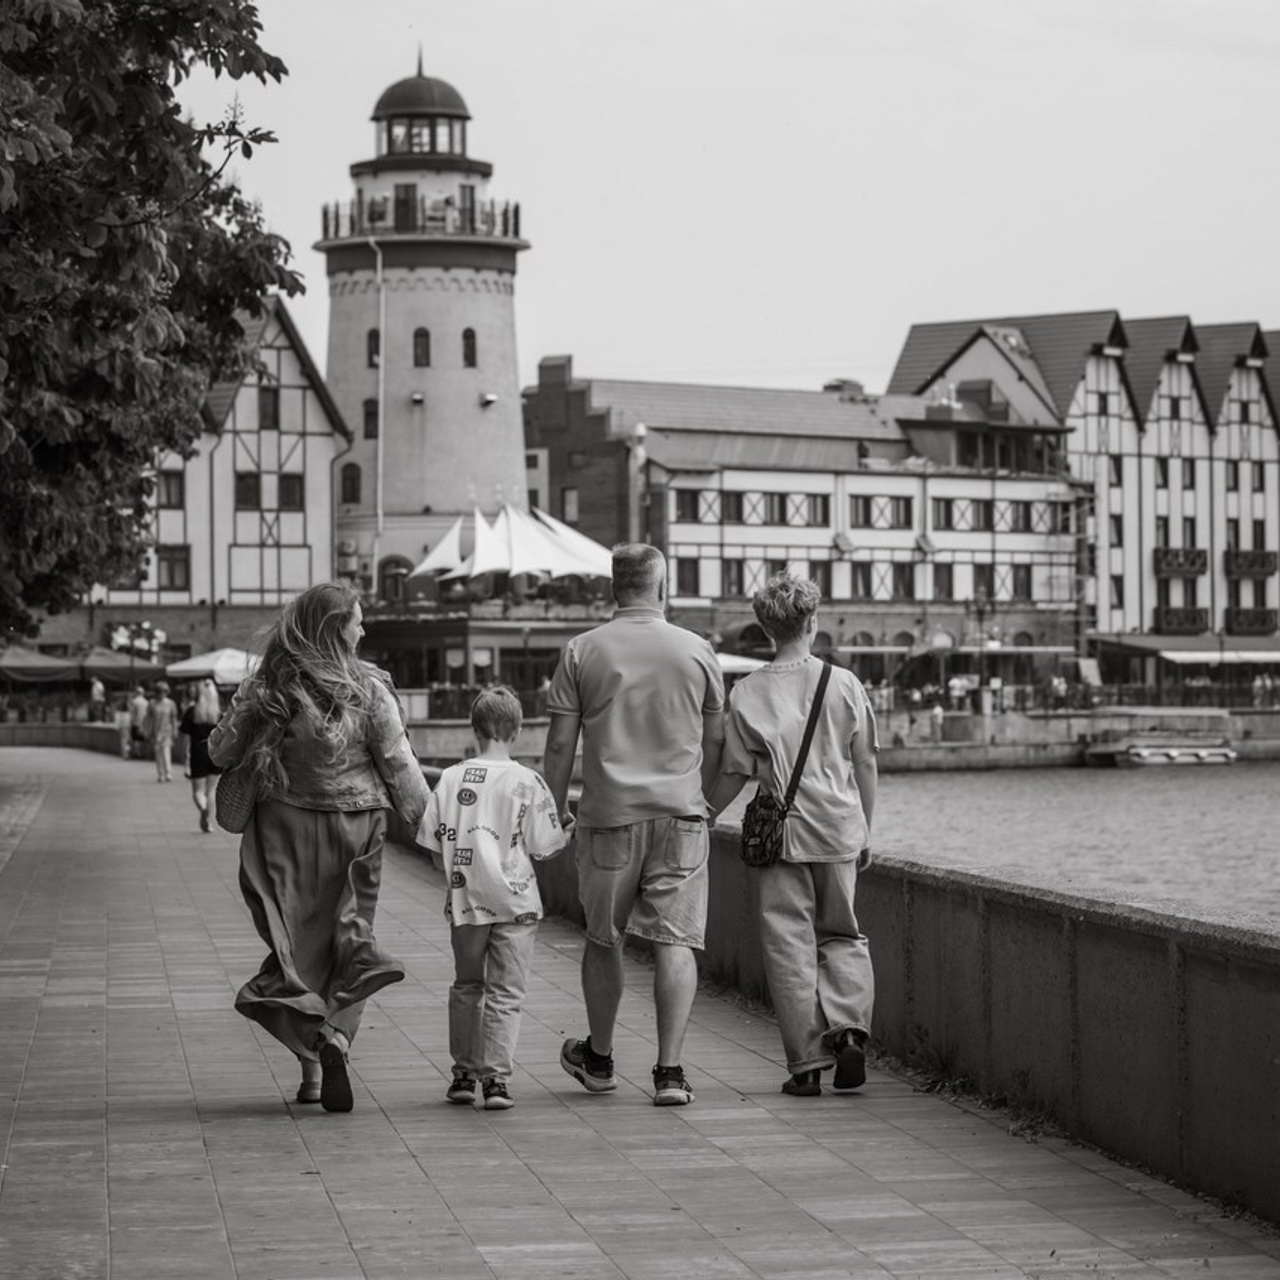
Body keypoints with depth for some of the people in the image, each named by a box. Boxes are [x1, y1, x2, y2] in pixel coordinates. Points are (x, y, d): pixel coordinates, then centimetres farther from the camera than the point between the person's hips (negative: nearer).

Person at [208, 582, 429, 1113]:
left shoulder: (267, 689, -5)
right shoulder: (368, 691, -9)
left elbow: (221, 751, 1)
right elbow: (399, 766, -6)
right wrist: (426, 824, 6)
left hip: (285, 828, 1)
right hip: (354, 827, -1)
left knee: (296, 937, 7)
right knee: (347, 937, 11)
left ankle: (312, 1065, -7)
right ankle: (336, 1036, -8)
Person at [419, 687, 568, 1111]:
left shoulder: (451, 778, -1)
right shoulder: (527, 782, -8)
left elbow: (433, 841, 1)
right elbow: (544, 847, -5)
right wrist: (570, 830, 15)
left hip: (464, 900, 3)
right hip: (514, 901, -3)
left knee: (467, 987, 17)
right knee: (505, 993, 2)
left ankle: (463, 1074, 22)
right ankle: (496, 1078, -3)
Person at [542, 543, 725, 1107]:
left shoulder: (582, 652, 0)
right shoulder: (697, 651, 3)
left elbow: (560, 745, 0)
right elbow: (715, 744, 9)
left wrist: (553, 811, 9)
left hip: (609, 813, 0)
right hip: (681, 812, 0)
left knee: (603, 938, 15)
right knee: (675, 940, -1)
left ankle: (599, 1058, 29)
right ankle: (669, 1070, -8)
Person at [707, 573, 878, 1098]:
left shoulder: (747, 693, -4)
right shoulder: (845, 684, 0)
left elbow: (734, 775, -2)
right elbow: (865, 766, 6)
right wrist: (865, 832, 16)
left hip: (782, 833, -2)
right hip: (839, 828, 2)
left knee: (789, 945, 4)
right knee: (842, 935, 17)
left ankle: (807, 1063, 2)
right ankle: (848, 1028, -4)